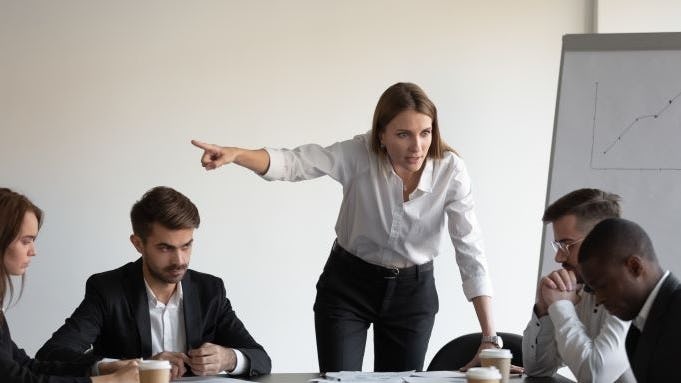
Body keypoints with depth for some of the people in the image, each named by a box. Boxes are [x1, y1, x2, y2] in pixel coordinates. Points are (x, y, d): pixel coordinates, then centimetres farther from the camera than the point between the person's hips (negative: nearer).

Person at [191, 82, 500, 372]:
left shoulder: (450, 169, -19)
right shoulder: (359, 154, -20)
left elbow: (470, 252, -19)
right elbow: (293, 164, -29)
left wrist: (489, 338, -25)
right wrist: (235, 155, -50)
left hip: (413, 290, 1)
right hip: (347, 285, -1)